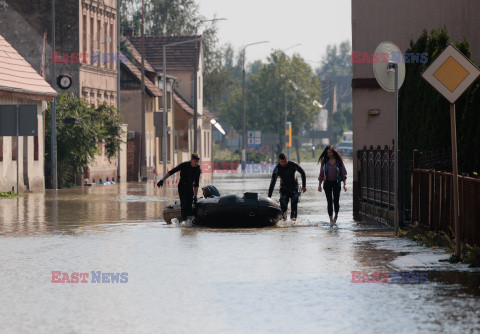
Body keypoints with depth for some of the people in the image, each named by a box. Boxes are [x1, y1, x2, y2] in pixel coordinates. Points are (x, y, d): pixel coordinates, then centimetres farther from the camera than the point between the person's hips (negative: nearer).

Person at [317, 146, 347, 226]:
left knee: (336, 201, -3)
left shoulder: (339, 160, -2)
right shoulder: (324, 161, 2)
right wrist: (319, 185, 4)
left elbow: (344, 173, 0)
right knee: (329, 202, -5)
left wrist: (344, 184, -6)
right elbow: (321, 174, 7)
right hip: (327, 183, 1)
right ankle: (331, 220, -1)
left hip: (336, 183, -1)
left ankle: (336, 216, 24)